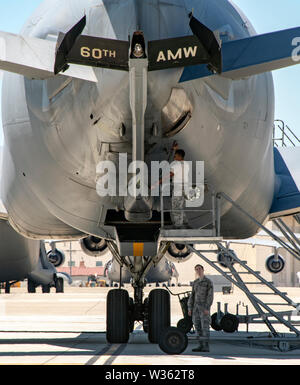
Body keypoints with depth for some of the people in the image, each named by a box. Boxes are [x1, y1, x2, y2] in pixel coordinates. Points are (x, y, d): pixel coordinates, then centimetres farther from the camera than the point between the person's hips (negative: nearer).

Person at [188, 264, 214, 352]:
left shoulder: (209, 282, -7)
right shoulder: (195, 282, 14)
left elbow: (210, 296, -13)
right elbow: (192, 296, 13)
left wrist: (207, 308, -22)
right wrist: (189, 308, 5)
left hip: (204, 308, -7)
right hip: (196, 308, 7)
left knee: (205, 328, -10)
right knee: (198, 328, 6)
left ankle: (206, 347, -9)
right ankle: (201, 346, 10)